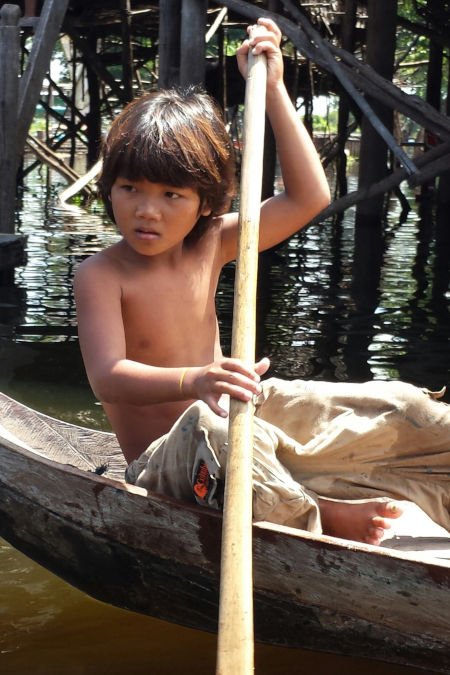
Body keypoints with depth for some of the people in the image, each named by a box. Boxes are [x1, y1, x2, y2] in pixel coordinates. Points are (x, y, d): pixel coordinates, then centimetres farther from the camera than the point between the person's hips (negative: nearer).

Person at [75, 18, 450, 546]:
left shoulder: (210, 244, 2)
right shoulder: (101, 276, -15)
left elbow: (308, 197, -1)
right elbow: (107, 377, -31)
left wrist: (272, 89, -5)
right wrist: (192, 381, -51)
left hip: (244, 420, 6)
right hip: (162, 464, -6)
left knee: (399, 410, -5)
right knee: (207, 426, -43)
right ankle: (318, 518, -28)